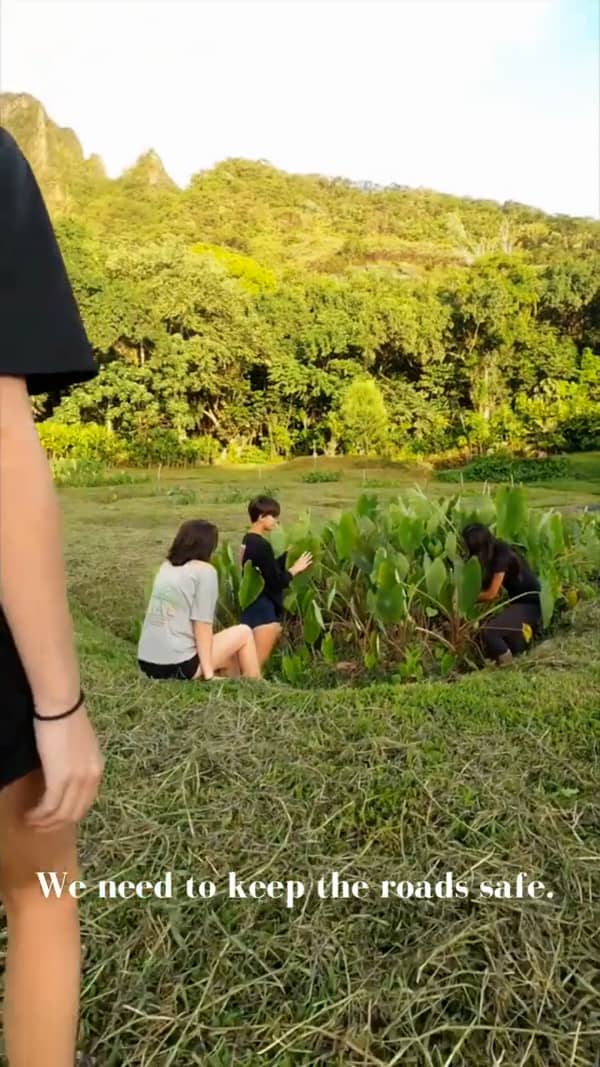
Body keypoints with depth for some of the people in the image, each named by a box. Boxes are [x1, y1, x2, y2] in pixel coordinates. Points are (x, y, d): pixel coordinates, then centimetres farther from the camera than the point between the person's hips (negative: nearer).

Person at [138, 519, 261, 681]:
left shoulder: (166, 567, 11)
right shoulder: (204, 570, -7)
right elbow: (202, 625, -12)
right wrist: (208, 673, -10)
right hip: (177, 665, -7)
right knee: (244, 633, 12)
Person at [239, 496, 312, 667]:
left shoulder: (248, 540, 10)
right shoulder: (261, 545, -20)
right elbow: (276, 581, -18)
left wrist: (287, 554, 12)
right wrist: (295, 569, -4)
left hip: (254, 607, 10)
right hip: (263, 609, -10)